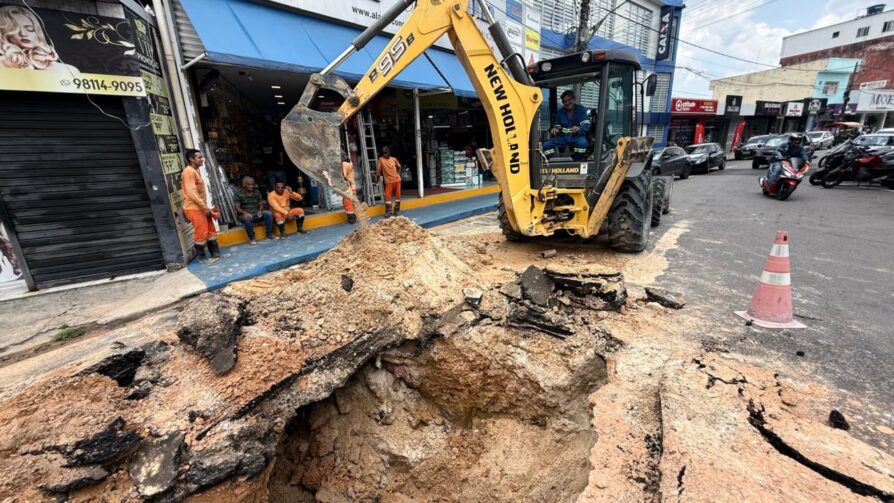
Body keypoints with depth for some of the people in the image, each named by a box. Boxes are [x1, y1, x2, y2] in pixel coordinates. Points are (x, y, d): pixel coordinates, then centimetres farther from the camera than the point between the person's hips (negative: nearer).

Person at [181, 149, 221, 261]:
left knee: (210, 230, 10)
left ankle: (215, 254, 15)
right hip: (193, 208, -10)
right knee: (201, 233, -5)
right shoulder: (189, 171, -14)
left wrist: (205, 206, 16)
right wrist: (205, 206, -22)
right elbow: (191, 192, -22)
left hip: (200, 207, 10)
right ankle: (201, 257, 6)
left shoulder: (195, 171, 17)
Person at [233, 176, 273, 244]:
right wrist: (245, 213, -31)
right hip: (245, 215, -4)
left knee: (268, 213, -22)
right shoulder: (238, 193, -5)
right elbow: (237, 208, -10)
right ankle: (252, 238, -23)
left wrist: (260, 211, -16)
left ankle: (269, 234, -16)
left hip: (256, 214, 4)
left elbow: (261, 204, 8)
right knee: (247, 219, -39)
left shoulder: (257, 192, 8)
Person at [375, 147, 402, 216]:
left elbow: (399, 167, 19)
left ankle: (396, 211, 19)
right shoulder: (381, 159, -4)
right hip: (389, 180, -3)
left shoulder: (394, 159, 3)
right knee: (388, 196, -8)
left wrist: (398, 174, 12)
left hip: (397, 179, 3)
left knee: (397, 195, 8)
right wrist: (377, 179, -3)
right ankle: (388, 212, -3)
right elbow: (378, 170, -3)